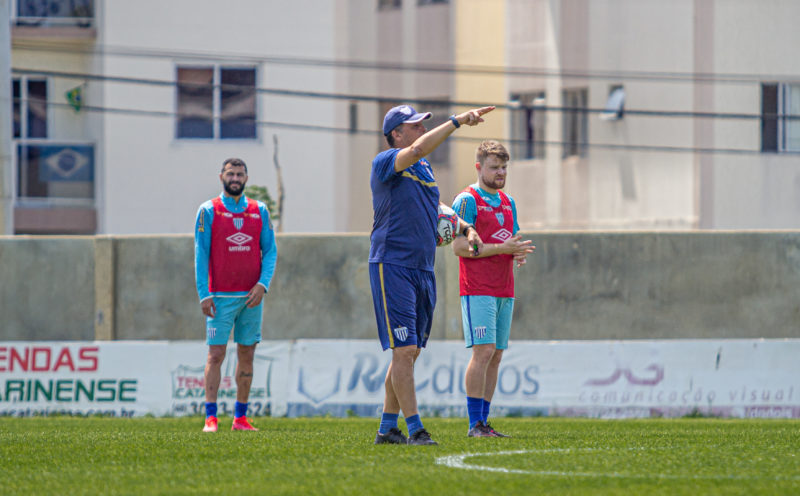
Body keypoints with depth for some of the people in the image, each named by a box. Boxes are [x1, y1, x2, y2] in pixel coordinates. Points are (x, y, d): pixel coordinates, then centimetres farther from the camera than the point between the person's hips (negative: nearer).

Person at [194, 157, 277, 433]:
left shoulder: (259, 211, 10)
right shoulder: (209, 211, 1)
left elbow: (270, 251, 8)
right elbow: (201, 255, -2)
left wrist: (263, 284, -7)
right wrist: (204, 294, -9)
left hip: (251, 296, 4)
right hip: (221, 296, -3)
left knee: (247, 355, 6)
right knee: (216, 355, -8)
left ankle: (240, 417, 11)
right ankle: (211, 417, -9)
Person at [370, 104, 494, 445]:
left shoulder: (424, 169, 16)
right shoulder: (384, 163, -8)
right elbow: (417, 150, -27)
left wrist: (464, 227, 16)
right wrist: (457, 121, -27)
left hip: (423, 270, 8)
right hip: (392, 267, -8)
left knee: (409, 353, 9)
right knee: (404, 350, -12)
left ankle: (387, 428, 16)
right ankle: (414, 429, -12)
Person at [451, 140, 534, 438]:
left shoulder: (508, 202, 19)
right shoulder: (467, 200, -5)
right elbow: (460, 246, -12)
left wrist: (519, 254, 0)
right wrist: (502, 248, -17)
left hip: (504, 290, 8)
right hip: (478, 290, -8)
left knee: (495, 356, 5)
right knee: (483, 351, -13)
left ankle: (484, 421, 7)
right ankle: (475, 424, -12)